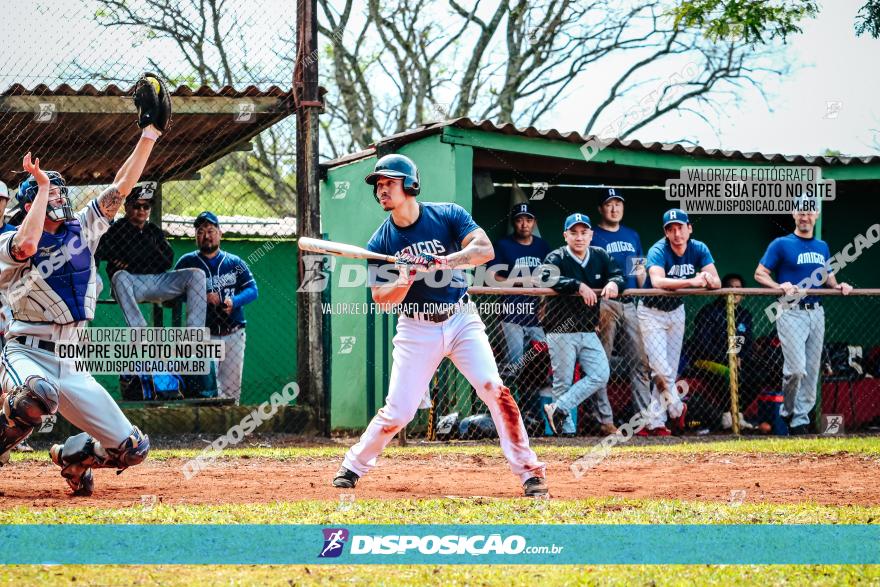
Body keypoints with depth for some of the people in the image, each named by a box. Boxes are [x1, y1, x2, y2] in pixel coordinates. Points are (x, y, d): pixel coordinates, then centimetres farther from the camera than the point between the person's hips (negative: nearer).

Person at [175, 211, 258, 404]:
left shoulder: (235, 263, 12)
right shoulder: (187, 263, 7)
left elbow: (252, 289, 3)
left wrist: (234, 301, -17)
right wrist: (202, 297, -18)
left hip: (234, 335, 2)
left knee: (232, 388, 4)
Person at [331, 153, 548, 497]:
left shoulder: (448, 215, -6)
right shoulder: (381, 242, -3)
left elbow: (485, 249, -18)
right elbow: (381, 299, -5)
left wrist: (446, 261, -34)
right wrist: (405, 279, -24)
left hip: (461, 320, -1)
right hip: (416, 330, 1)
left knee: (494, 389, -17)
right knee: (398, 411, -4)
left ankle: (529, 472, -10)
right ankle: (354, 465, 20)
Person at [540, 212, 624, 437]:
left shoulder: (600, 256, 9)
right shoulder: (556, 258, -7)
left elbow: (619, 275, 6)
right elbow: (548, 278, -25)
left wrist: (613, 283, -18)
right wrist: (578, 286, -34)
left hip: (589, 332, 5)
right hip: (561, 332, -5)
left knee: (600, 375, -6)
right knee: (563, 383, -4)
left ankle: (558, 409, -4)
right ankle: (566, 429, 0)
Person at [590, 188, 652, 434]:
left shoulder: (632, 236, 20)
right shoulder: (592, 236, 3)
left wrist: (640, 273, 5)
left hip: (630, 305, 5)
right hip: (604, 304, -5)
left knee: (640, 363, 0)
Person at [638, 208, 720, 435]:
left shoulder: (699, 249, -11)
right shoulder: (658, 251, -25)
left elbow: (717, 282, -19)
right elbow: (657, 281, -44)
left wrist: (708, 280, -43)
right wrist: (691, 281, -54)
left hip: (676, 312, 5)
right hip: (652, 312, -5)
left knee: (671, 371, 6)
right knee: (661, 368, -14)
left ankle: (656, 423, 12)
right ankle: (677, 408, 9)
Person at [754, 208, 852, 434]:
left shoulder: (822, 247, 16)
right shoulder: (781, 244, -2)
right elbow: (760, 274, -3)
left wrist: (838, 285, 4)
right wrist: (779, 287, -20)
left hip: (816, 312, 6)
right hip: (791, 312, -6)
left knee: (812, 372, 5)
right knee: (796, 369, -16)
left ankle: (801, 419, 12)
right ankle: (787, 412, 5)